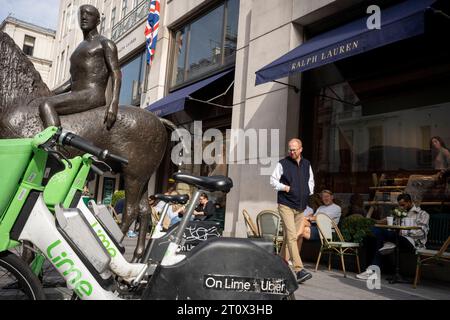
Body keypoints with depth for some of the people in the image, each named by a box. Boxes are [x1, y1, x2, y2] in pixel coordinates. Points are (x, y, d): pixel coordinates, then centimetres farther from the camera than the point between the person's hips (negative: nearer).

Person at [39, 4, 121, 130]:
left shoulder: (105, 44, 4)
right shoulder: (80, 48, 29)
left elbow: (116, 74, -9)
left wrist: (114, 104, -25)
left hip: (93, 96, -9)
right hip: (76, 97, 9)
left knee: (46, 105, -26)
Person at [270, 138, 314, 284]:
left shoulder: (307, 164, 13)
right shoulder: (282, 164, -2)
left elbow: (311, 180, 25)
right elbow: (273, 180, 0)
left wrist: (309, 191, 9)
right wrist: (285, 187, -13)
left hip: (300, 206, 5)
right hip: (286, 205, -5)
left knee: (289, 236, 12)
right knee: (292, 236, -14)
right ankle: (298, 269, -19)